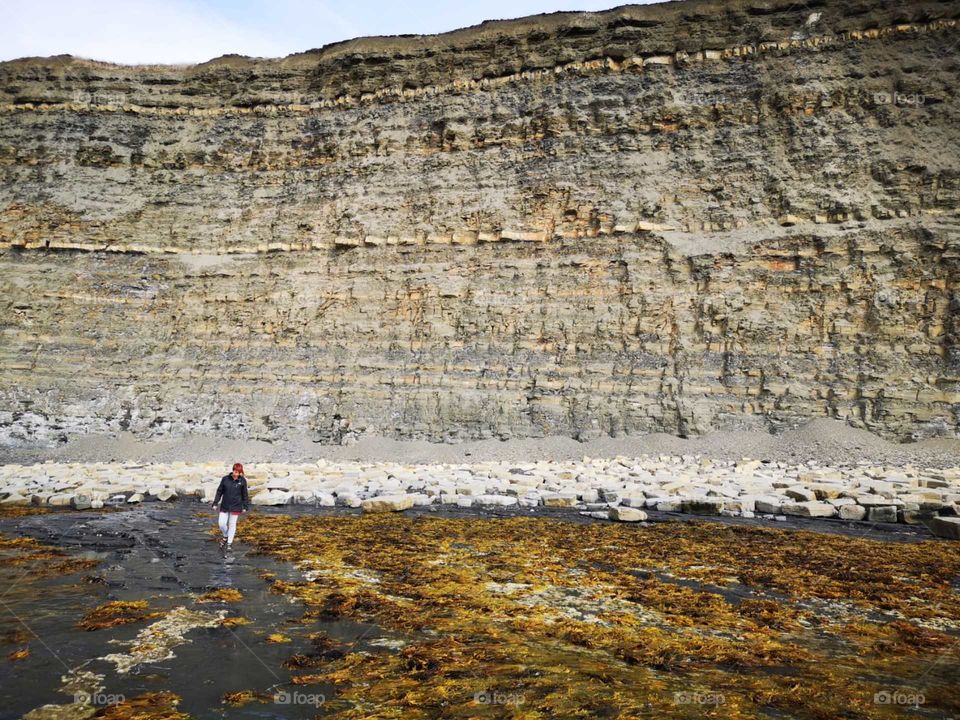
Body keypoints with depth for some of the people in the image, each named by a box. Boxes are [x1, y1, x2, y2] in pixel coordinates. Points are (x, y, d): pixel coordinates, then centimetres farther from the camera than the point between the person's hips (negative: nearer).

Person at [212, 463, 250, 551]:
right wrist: (215, 503, 1)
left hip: (236, 507, -1)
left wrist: (245, 507, 0)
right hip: (224, 506, 1)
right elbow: (219, 491, 2)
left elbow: (245, 494, 0)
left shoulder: (242, 481, -7)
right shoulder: (225, 479, -6)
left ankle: (229, 543, 21)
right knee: (222, 524, 1)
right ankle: (225, 536, 32)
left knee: (232, 524, 6)